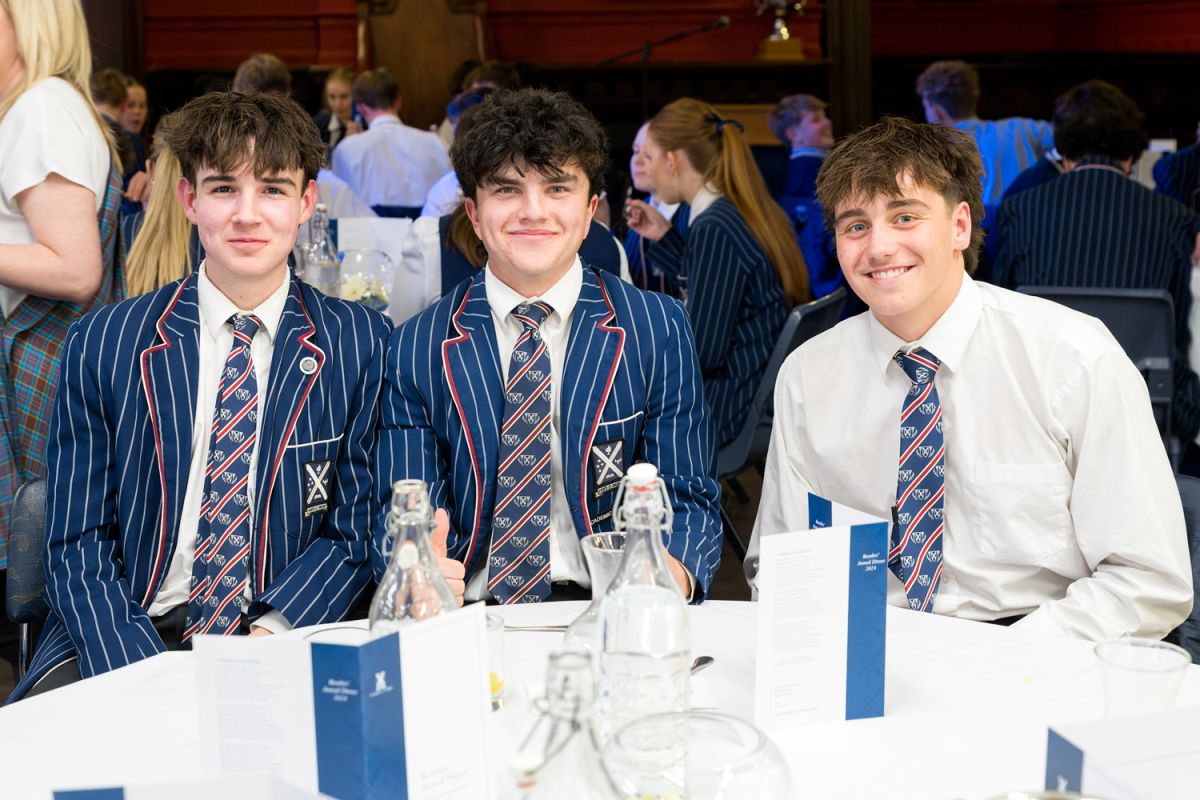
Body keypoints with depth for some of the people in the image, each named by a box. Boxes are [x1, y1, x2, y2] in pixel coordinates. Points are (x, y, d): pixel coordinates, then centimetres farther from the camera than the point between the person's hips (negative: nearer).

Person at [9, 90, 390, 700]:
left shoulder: (362, 345, 3)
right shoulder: (102, 346, 4)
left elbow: (356, 529, 4)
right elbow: (77, 542, 2)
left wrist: (272, 632, -14)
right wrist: (141, 674, -15)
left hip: (283, 644, 0)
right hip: (120, 642, 1)